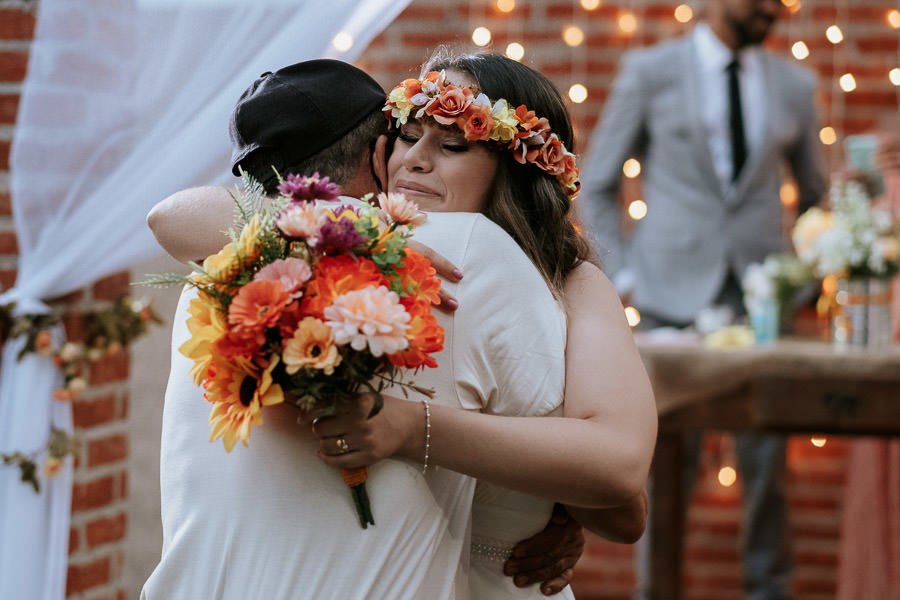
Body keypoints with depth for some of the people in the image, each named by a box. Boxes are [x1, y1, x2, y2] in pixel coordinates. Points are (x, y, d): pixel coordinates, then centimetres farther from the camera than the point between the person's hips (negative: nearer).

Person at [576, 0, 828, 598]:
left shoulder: (794, 85, 9)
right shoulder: (650, 71, 2)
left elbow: (817, 195, 21)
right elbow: (597, 187, 6)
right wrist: (624, 276, -3)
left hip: (761, 298, 2)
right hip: (673, 297, -2)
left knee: (766, 458, 0)